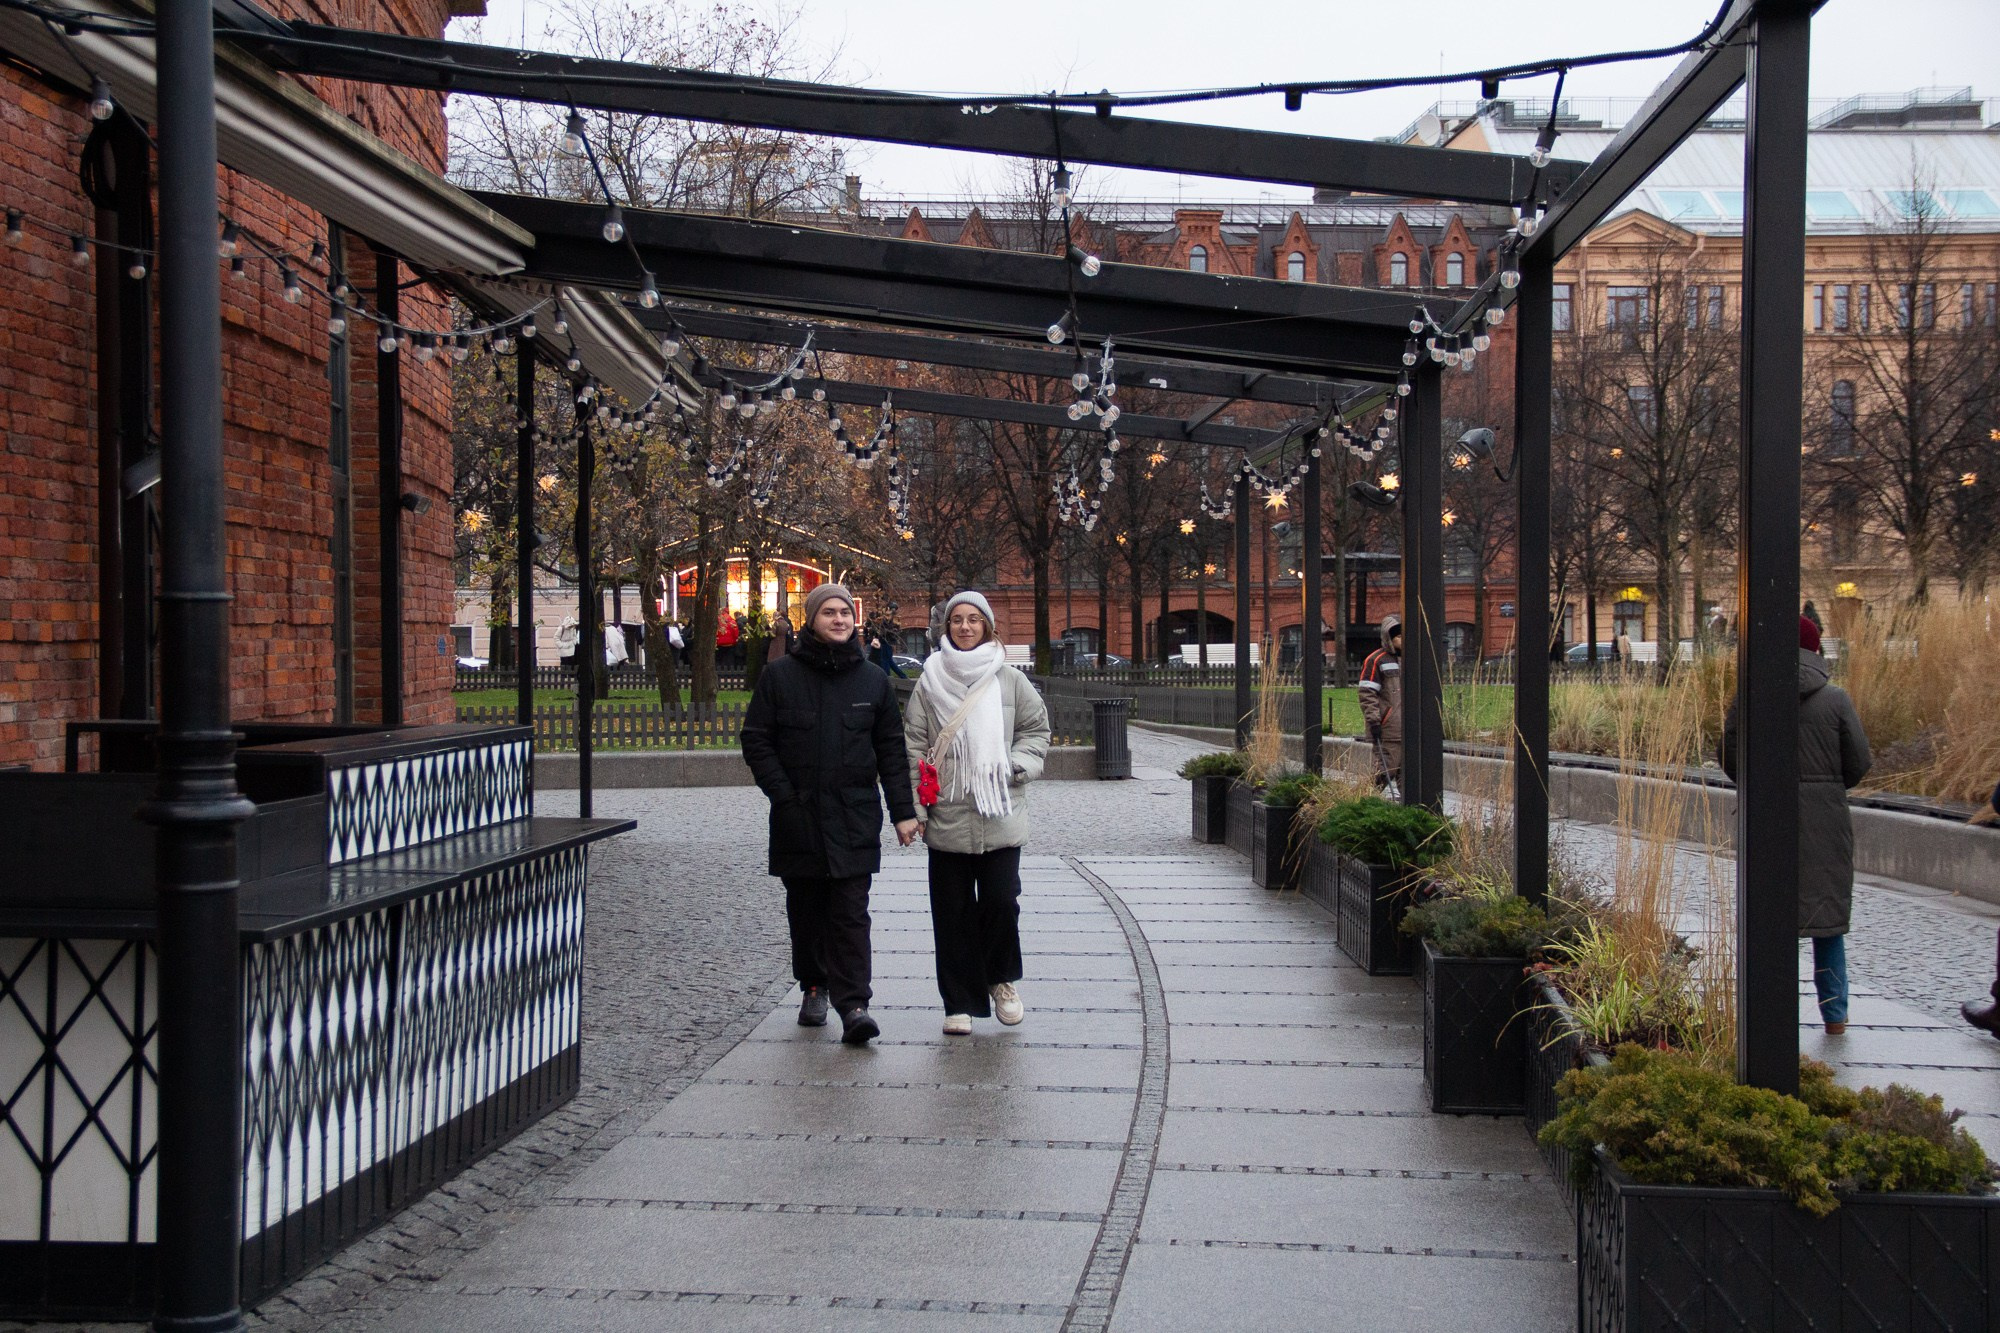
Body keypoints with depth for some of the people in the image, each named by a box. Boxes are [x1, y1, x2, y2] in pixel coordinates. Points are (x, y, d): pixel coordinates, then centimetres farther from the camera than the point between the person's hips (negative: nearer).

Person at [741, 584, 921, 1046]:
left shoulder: (873, 679, 7)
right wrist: (784, 795, -7)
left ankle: (853, 1003, -11)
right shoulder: (780, 676, 3)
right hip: (798, 817, 1)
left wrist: (902, 810, 4)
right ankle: (814, 988, 25)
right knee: (806, 910, 10)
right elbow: (756, 742, 3)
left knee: (851, 912, -7)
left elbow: (891, 749, 9)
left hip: (855, 817, 0)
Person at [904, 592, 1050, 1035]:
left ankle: (1002, 980, 22)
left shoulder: (1009, 680, 5)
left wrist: (1017, 766, -4)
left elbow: (1037, 729, 13)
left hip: (1000, 818, 0)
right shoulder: (931, 680, 4)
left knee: (1001, 902, -4)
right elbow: (915, 745, 4)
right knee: (952, 913, 4)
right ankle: (960, 1003, 13)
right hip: (947, 818, 0)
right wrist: (916, 803, -2)